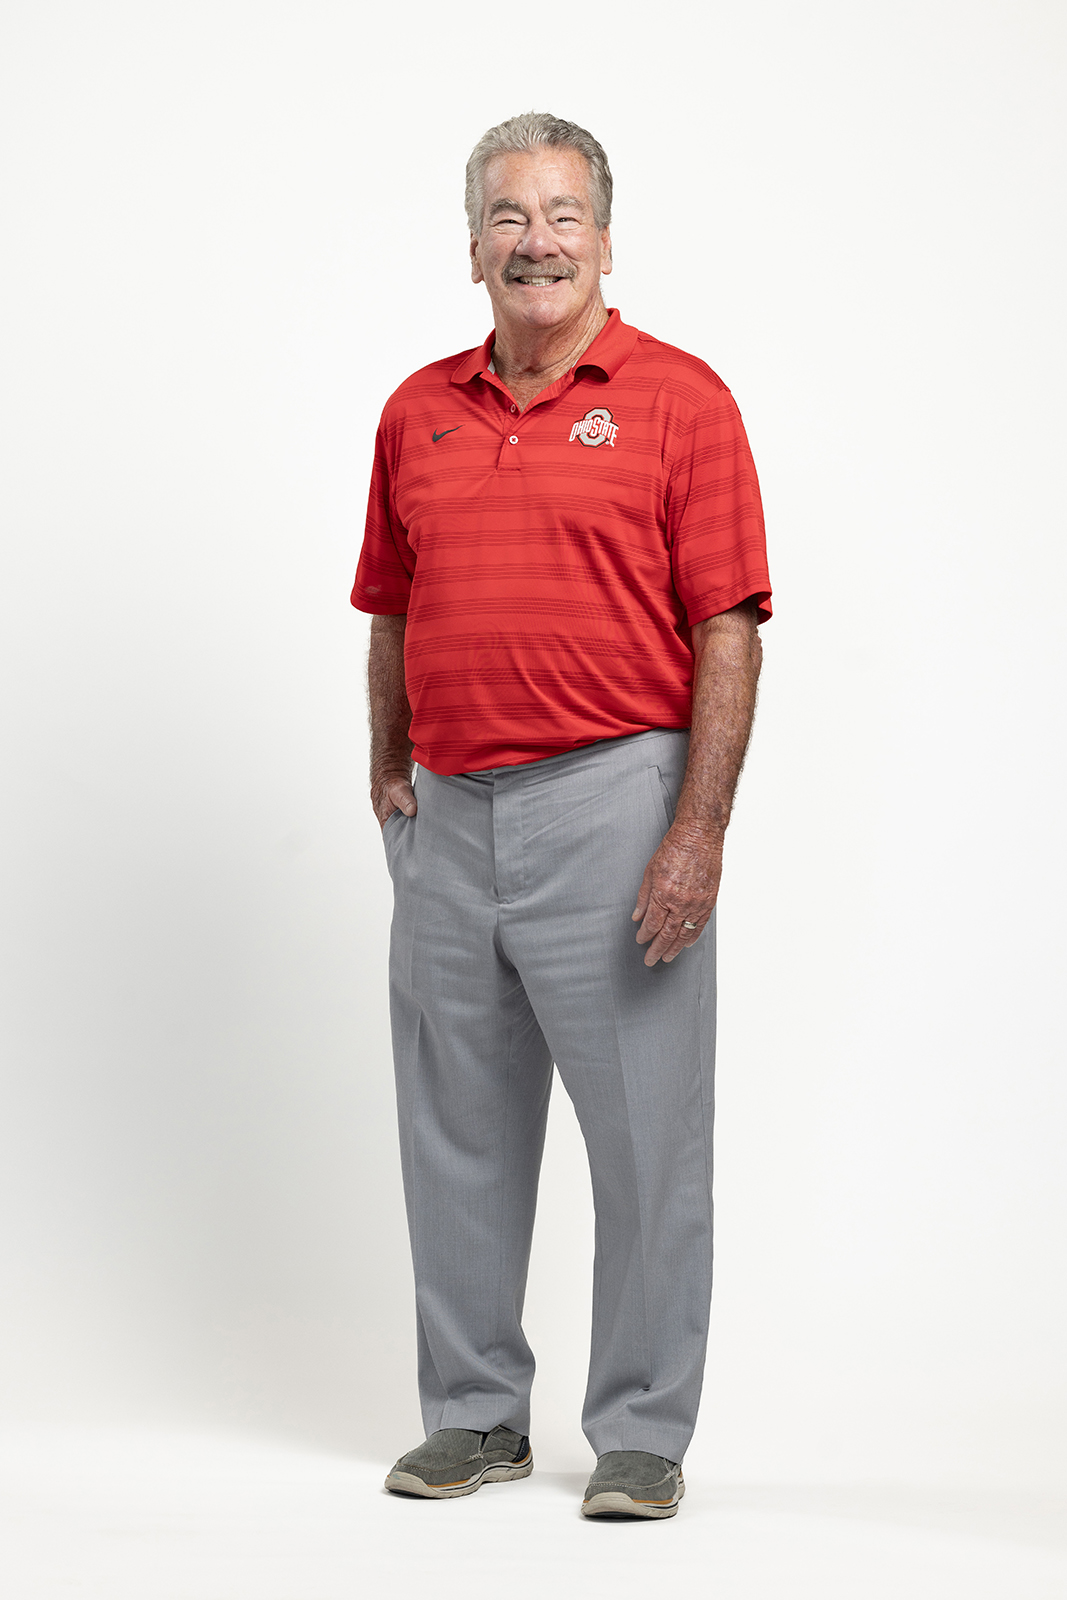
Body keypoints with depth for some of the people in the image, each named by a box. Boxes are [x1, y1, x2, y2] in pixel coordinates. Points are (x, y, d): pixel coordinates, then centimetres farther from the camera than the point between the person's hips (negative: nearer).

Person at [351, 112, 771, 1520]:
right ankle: (475, 1414, 25)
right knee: (458, 1136, 11)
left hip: (613, 801, -5)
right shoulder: (418, 413, 12)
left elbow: (727, 630, -8)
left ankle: (643, 1433, 13)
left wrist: (701, 827, -14)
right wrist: (390, 770, 14)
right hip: (450, 818, 5)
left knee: (649, 1136, 1)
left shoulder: (678, 398, -2)